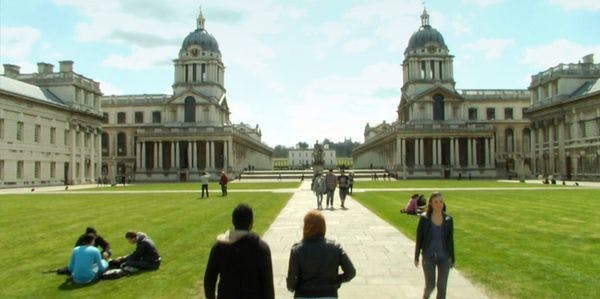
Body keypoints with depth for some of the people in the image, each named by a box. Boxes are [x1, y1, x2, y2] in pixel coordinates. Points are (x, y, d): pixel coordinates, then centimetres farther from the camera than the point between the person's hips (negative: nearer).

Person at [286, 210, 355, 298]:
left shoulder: (297, 250, -14)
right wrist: (335, 281, 5)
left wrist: (291, 287, 8)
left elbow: (292, 278, -14)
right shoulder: (335, 247, -9)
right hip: (329, 295, 1)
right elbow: (351, 272, -11)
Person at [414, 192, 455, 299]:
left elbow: (450, 240, 4)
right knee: (430, 285, 1)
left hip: (444, 258, 2)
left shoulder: (448, 219, -4)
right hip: (429, 257, -2)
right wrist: (416, 257, -2)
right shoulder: (424, 218, -11)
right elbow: (419, 239, -5)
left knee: (442, 286, 6)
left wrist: (453, 259, 7)